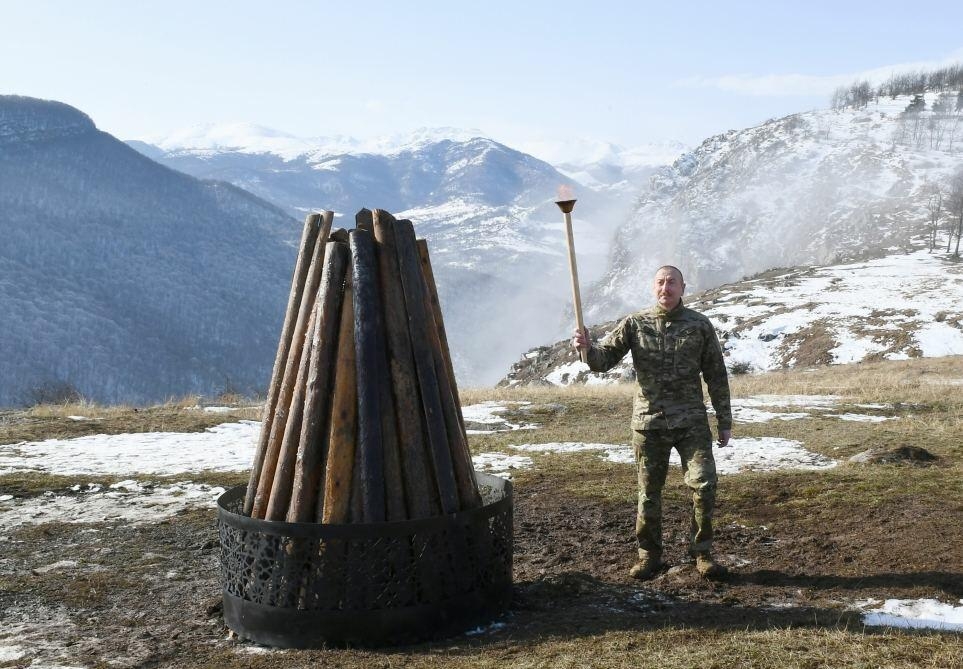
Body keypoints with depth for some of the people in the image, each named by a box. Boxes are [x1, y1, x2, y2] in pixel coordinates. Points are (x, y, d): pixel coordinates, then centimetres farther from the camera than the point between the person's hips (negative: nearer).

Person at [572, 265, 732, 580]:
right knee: (649, 492, 8)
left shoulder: (700, 325, 3)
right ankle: (649, 555, 22)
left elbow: (716, 375, 6)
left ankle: (702, 553, 10)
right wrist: (587, 348, -23)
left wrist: (725, 421, 6)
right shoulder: (634, 325, 3)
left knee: (704, 484, -8)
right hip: (648, 422, 1)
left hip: (691, 421, 0)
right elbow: (604, 359, 0)